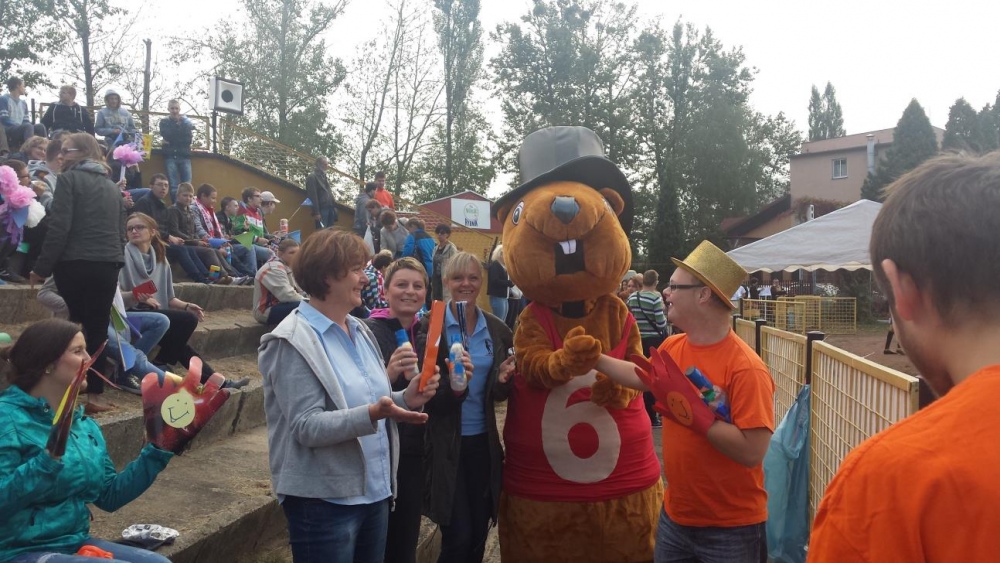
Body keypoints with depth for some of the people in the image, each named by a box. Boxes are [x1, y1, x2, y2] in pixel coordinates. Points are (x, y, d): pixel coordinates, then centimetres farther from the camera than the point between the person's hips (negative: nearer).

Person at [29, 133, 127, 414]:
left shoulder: (69, 179, -2)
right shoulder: (112, 186, 17)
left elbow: (59, 227, -10)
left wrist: (42, 267, -6)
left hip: (75, 264, -4)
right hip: (108, 265, 4)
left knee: (71, 326, 8)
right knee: (98, 328, 5)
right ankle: (94, 393, 5)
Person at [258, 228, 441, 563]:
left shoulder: (359, 331, 9)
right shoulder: (294, 341, -13)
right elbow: (305, 426, -20)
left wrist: (405, 398, -4)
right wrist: (372, 414, -33)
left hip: (374, 492, 7)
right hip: (324, 501, -7)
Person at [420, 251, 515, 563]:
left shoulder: (496, 329, 3)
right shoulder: (430, 327, -9)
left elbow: (499, 394, 9)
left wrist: (503, 380, -13)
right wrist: (452, 385, -32)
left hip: (483, 440, 4)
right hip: (447, 443, -4)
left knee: (479, 532, 13)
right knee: (458, 536, -2)